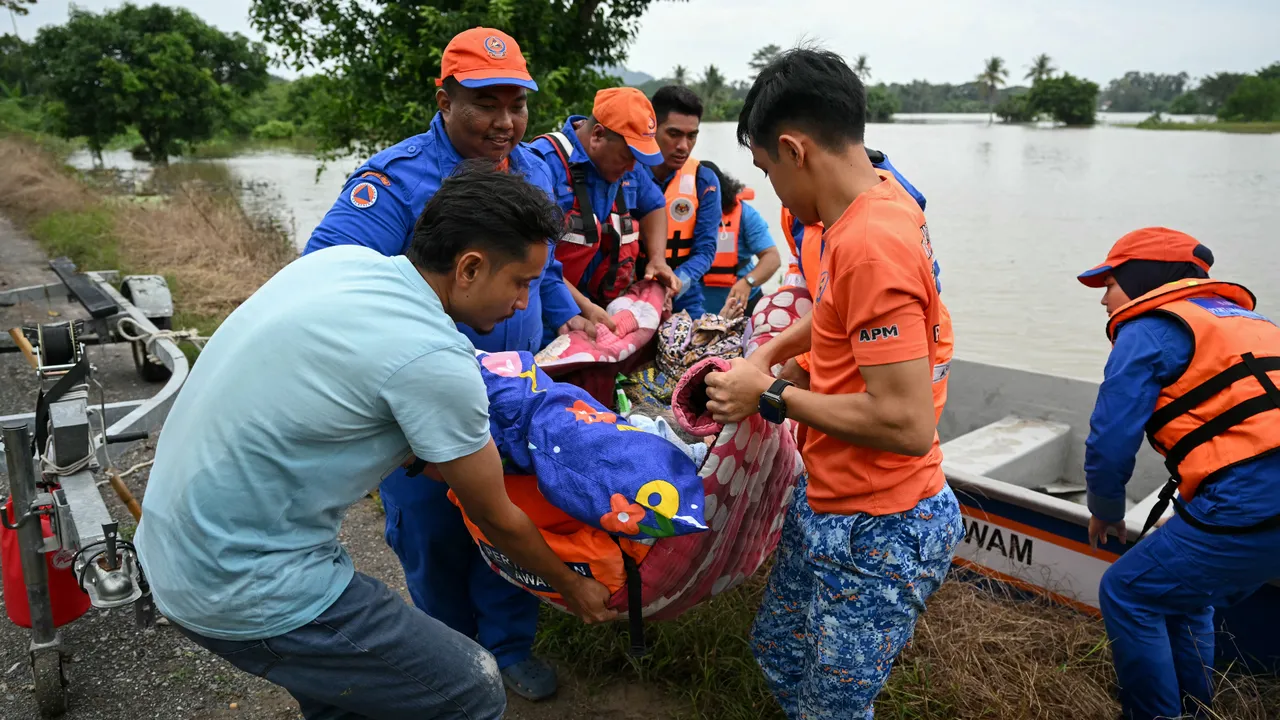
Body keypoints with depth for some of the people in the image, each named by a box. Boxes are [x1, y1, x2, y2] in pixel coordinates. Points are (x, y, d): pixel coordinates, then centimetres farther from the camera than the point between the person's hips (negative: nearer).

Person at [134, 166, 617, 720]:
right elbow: (495, 520, -9)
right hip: (245, 588, -9)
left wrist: (470, 467, 18)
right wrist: (572, 587, 10)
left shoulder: (341, 258, -1)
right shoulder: (435, 360, -24)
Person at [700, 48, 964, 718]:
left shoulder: (871, 245, -26)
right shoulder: (876, 204, 4)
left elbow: (907, 425, -29)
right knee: (779, 653, 24)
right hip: (828, 503, 10)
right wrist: (767, 353, 11)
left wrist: (773, 397, -18)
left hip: (877, 534, -9)